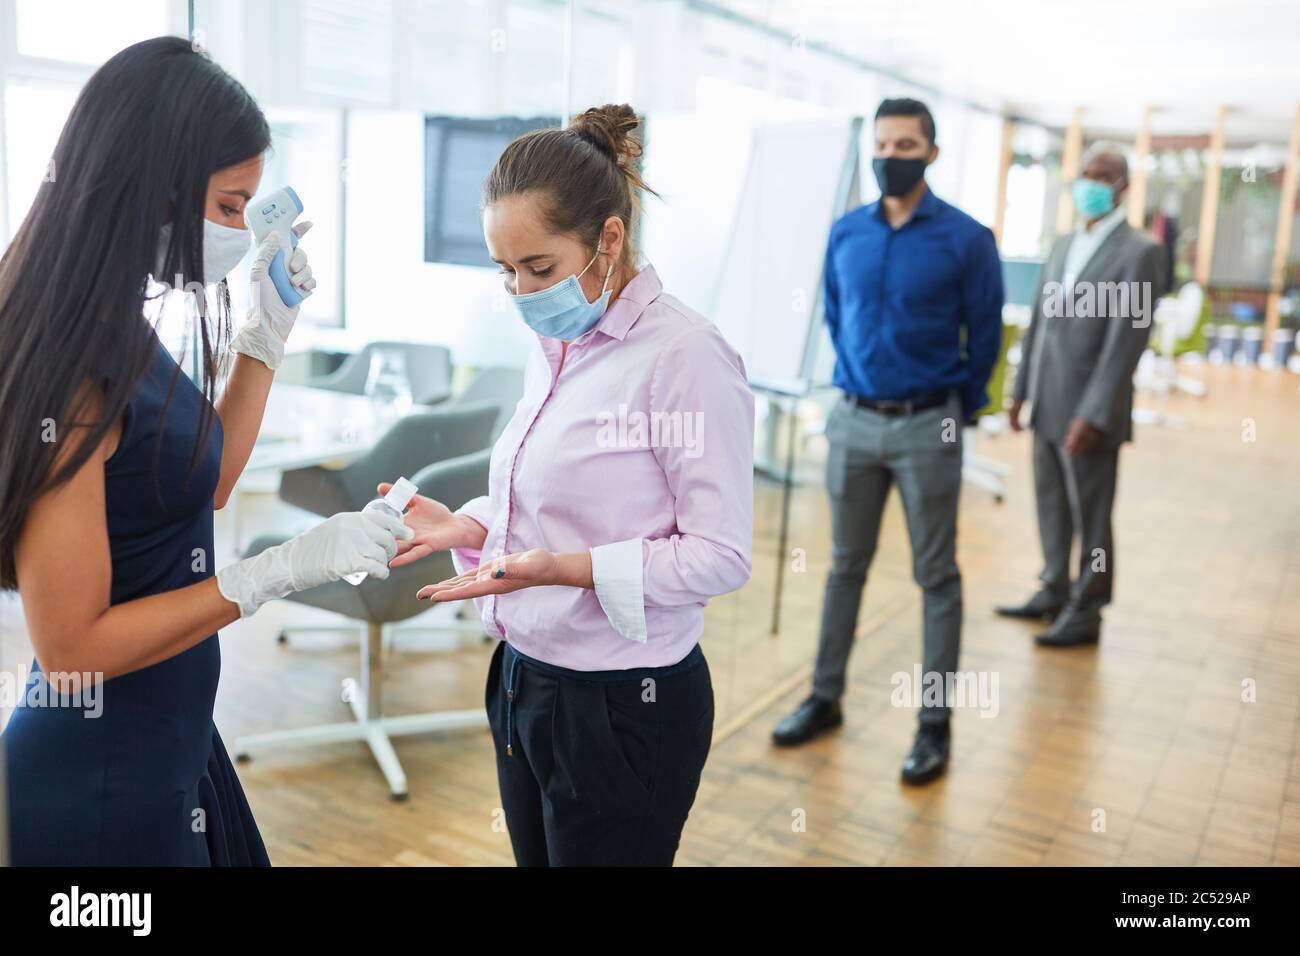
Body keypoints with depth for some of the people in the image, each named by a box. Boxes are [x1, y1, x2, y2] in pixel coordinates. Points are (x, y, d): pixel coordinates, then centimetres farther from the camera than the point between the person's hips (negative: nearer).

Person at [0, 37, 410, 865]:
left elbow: (207, 481, 13)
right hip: (102, 776, -9)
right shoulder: (71, 369, -25)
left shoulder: (125, 334, 0)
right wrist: (284, 568, -27)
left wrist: (271, 326, 7)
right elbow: (72, 644, -24)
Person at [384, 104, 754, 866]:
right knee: (536, 853, 20)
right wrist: (469, 527, -1)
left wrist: (565, 568, -27)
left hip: (622, 710, -7)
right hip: (526, 681, 8)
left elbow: (721, 555, -18)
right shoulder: (557, 349, 7)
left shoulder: (686, 357, -18)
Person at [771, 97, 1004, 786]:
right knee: (845, 566, 13)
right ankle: (825, 698, 26)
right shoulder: (846, 233, 4)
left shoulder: (965, 239, -7)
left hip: (927, 428, -3)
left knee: (937, 577, 5)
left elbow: (984, 335, 1)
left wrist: (955, 411, 8)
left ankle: (935, 722, 15)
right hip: (854, 420, 4)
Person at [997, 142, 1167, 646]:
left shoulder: (1140, 250, -10)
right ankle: (1054, 591, 32)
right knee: (1051, 506, 17)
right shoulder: (1063, 245, 13)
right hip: (1047, 406, 7)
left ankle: (1086, 612, 16)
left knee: (1090, 517, 4)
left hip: (1089, 412, -7)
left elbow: (1127, 338, -16)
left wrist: (1093, 414, -20)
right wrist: (1022, 389, 14)